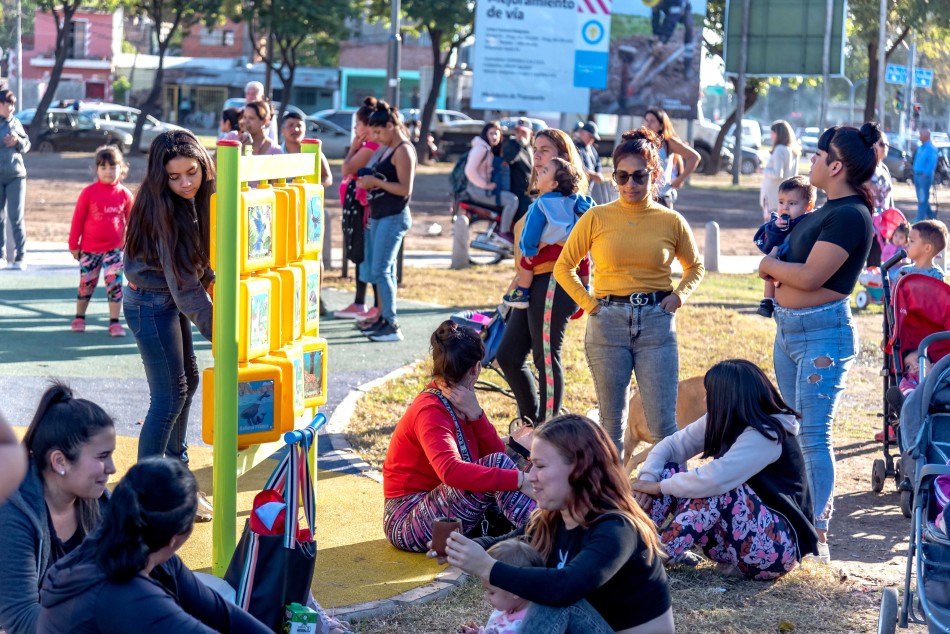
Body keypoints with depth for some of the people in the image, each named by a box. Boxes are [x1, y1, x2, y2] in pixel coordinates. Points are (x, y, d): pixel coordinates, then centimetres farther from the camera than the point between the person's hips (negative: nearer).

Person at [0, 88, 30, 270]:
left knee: (16, 218, -2)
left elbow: (26, 146, 11)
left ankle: (20, 257, 3)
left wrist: (18, 141, -8)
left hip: (16, 175, 1)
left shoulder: (15, 123, 6)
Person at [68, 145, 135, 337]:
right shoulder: (88, 192, -7)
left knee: (114, 283, -5)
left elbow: (131, 221, 7)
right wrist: (74, 245, 0)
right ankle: (79, 318, 27)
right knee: (86, 283, 10)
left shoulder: (124, 194, -2)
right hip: (89, 248, 0)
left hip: (114, 248, 0)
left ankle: (114, 322, 2)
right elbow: (78, 219, -2)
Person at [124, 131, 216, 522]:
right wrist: (215, 331, -27)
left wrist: (210, 279, -5)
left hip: (170, 301, 9)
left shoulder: (194, 200, -2)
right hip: (151, 304, -9)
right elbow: (183, 283, -28)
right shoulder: (164, 210, -26)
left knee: (188, 380, 17)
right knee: (170, 394, -6)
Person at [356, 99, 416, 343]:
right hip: (379, 215, 9)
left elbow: (405, 189, -18)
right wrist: (370, 184, 8)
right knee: (384, 270, 11)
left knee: (380, 270, -11)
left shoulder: (403, 150, -12)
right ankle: (383, 319, 16)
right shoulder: (388, 149, 16)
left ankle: (392, 325, -9)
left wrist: (376, 182, -14)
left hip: (394, 217, -9)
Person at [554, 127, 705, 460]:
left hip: (656, 323, 0)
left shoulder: (671, 221, 3)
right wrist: (588, 303, -2)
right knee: (611, 422, 9)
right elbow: (563, 266, 9)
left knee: (663, 423, -3)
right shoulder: (596, 218, 1)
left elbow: (695, 266, 19)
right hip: (608, 321, 0)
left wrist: (679, 296, 1)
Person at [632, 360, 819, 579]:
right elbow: (671, 445, 4)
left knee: (718, 488, -31)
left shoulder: (765, 436, -22)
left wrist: (659, 487, -20)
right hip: (738, 543, 8)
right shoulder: (721, 423, 2)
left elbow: (714, 480, -33)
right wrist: (648, 479, -16)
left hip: (778, 546, -8)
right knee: (670, 470, -5)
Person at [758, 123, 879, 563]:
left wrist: (770, 265, -6)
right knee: (794, 431, 15)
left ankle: (819, 535, -4)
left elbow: (809, 276, -23)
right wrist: (774, 269, -4)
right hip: (788, 328, 10)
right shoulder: (825, 210, 12)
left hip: (822, 333, -10)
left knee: (813, 436, -9)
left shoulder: (851, 216, -17)